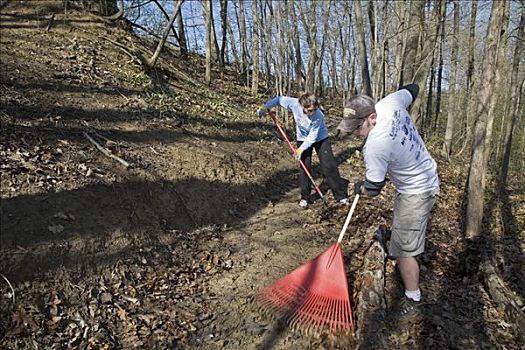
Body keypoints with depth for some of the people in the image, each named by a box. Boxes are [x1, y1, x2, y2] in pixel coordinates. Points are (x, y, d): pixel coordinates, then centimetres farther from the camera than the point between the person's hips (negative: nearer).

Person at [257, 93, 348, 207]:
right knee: (304, 167, 0)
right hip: (303, 138, 3)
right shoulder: (294, 104, -28)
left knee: (329, 166, -5)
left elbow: (312, 137, -28)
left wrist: (301, 149, -32)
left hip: (320, 138, -2)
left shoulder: (318, 116, -34)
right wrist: (265, 107, -20)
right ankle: (305, 197, 12)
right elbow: (279, 99, -11)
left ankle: (342, 196, 4)